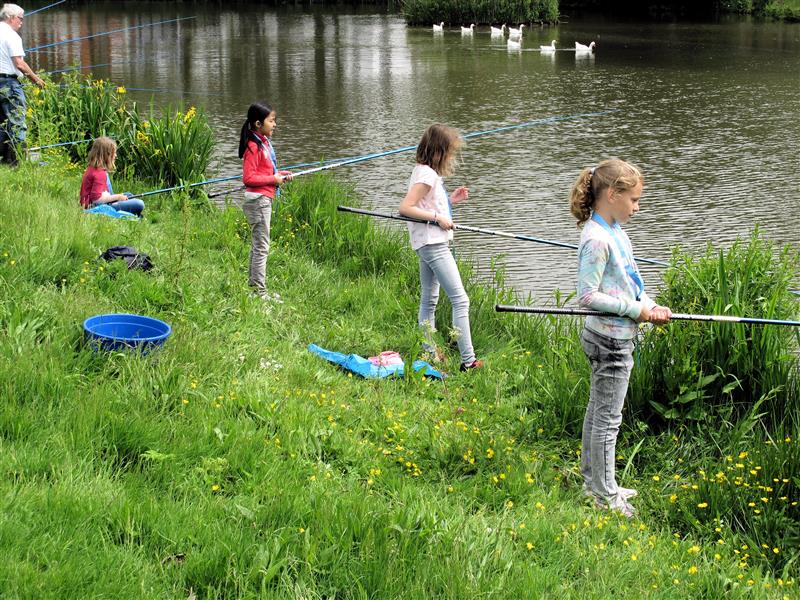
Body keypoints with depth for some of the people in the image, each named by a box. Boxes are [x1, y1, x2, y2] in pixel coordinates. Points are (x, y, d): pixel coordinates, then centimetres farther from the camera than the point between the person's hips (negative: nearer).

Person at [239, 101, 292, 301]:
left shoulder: (264, 143, 13)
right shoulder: (254, 146, -17)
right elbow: (248, 178, -22)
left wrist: (279, 174, 8)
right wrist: (273, 179, -17)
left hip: (264, 199, 10)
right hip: (258, 199, -10)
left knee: (258, 245, 16)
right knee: (261, 246, -7)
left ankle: (254, 284, 25)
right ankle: (260, 290, -3)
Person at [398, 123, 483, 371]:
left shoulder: (425, 172, 12)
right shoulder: (427, 175, -18)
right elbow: (405, 208, -24)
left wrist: (450, 199, 11)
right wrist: (438, 217, -21)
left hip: (427, 245, 11)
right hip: (433, 243, -11)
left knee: (429, 299, 18)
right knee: (460, 300, -11)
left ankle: (430, 353, 27)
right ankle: (468, 361, -12)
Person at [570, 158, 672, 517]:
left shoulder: (615, 231, 8)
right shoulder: (597, 239, -22)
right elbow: (588, 296, -24)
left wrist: (651, 306, 0)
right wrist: (635, 309, -19)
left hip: (615, 337, 10)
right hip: (611, 341, -10)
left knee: (598, 410, 19)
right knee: (608, 417, 1)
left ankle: (593, 482, 31)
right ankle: (606, 496, 11)